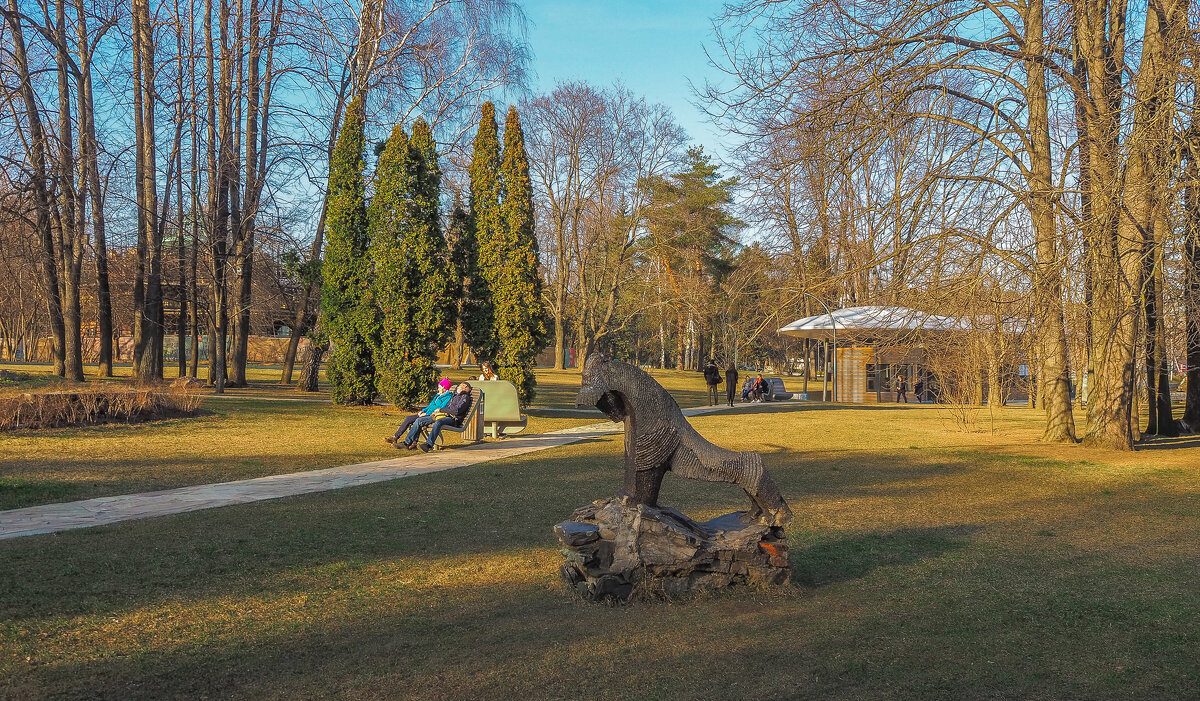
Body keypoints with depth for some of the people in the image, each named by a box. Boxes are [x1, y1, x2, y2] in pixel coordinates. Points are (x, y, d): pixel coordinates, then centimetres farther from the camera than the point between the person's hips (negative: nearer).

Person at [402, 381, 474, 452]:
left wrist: (441, 410, -4)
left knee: (438, 422, -41)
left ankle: (428, 445, -52)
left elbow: (457, 410, -11)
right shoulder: (454, 396, 29)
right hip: (444, 415, 8)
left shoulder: (465, 397, 3)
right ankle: (408, 442, -7)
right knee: (419, 421, -4)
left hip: (453, 418, -8)